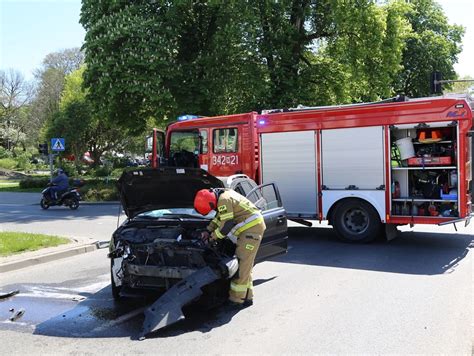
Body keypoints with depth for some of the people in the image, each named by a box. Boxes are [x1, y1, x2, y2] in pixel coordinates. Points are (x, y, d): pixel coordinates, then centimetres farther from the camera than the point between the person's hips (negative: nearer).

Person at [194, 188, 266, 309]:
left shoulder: (224, 200, -19)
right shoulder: (224, 195, 13)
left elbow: (226, 225, -19)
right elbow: (219, 218, 25)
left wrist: (214, 235, -3)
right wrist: (208, 231, 20)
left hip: (252, 228, -11)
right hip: (250, 228, 11)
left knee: (242, 265, -7)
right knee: (245, 265, 15)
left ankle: (236, 300, -2)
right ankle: (247, 297, 22)